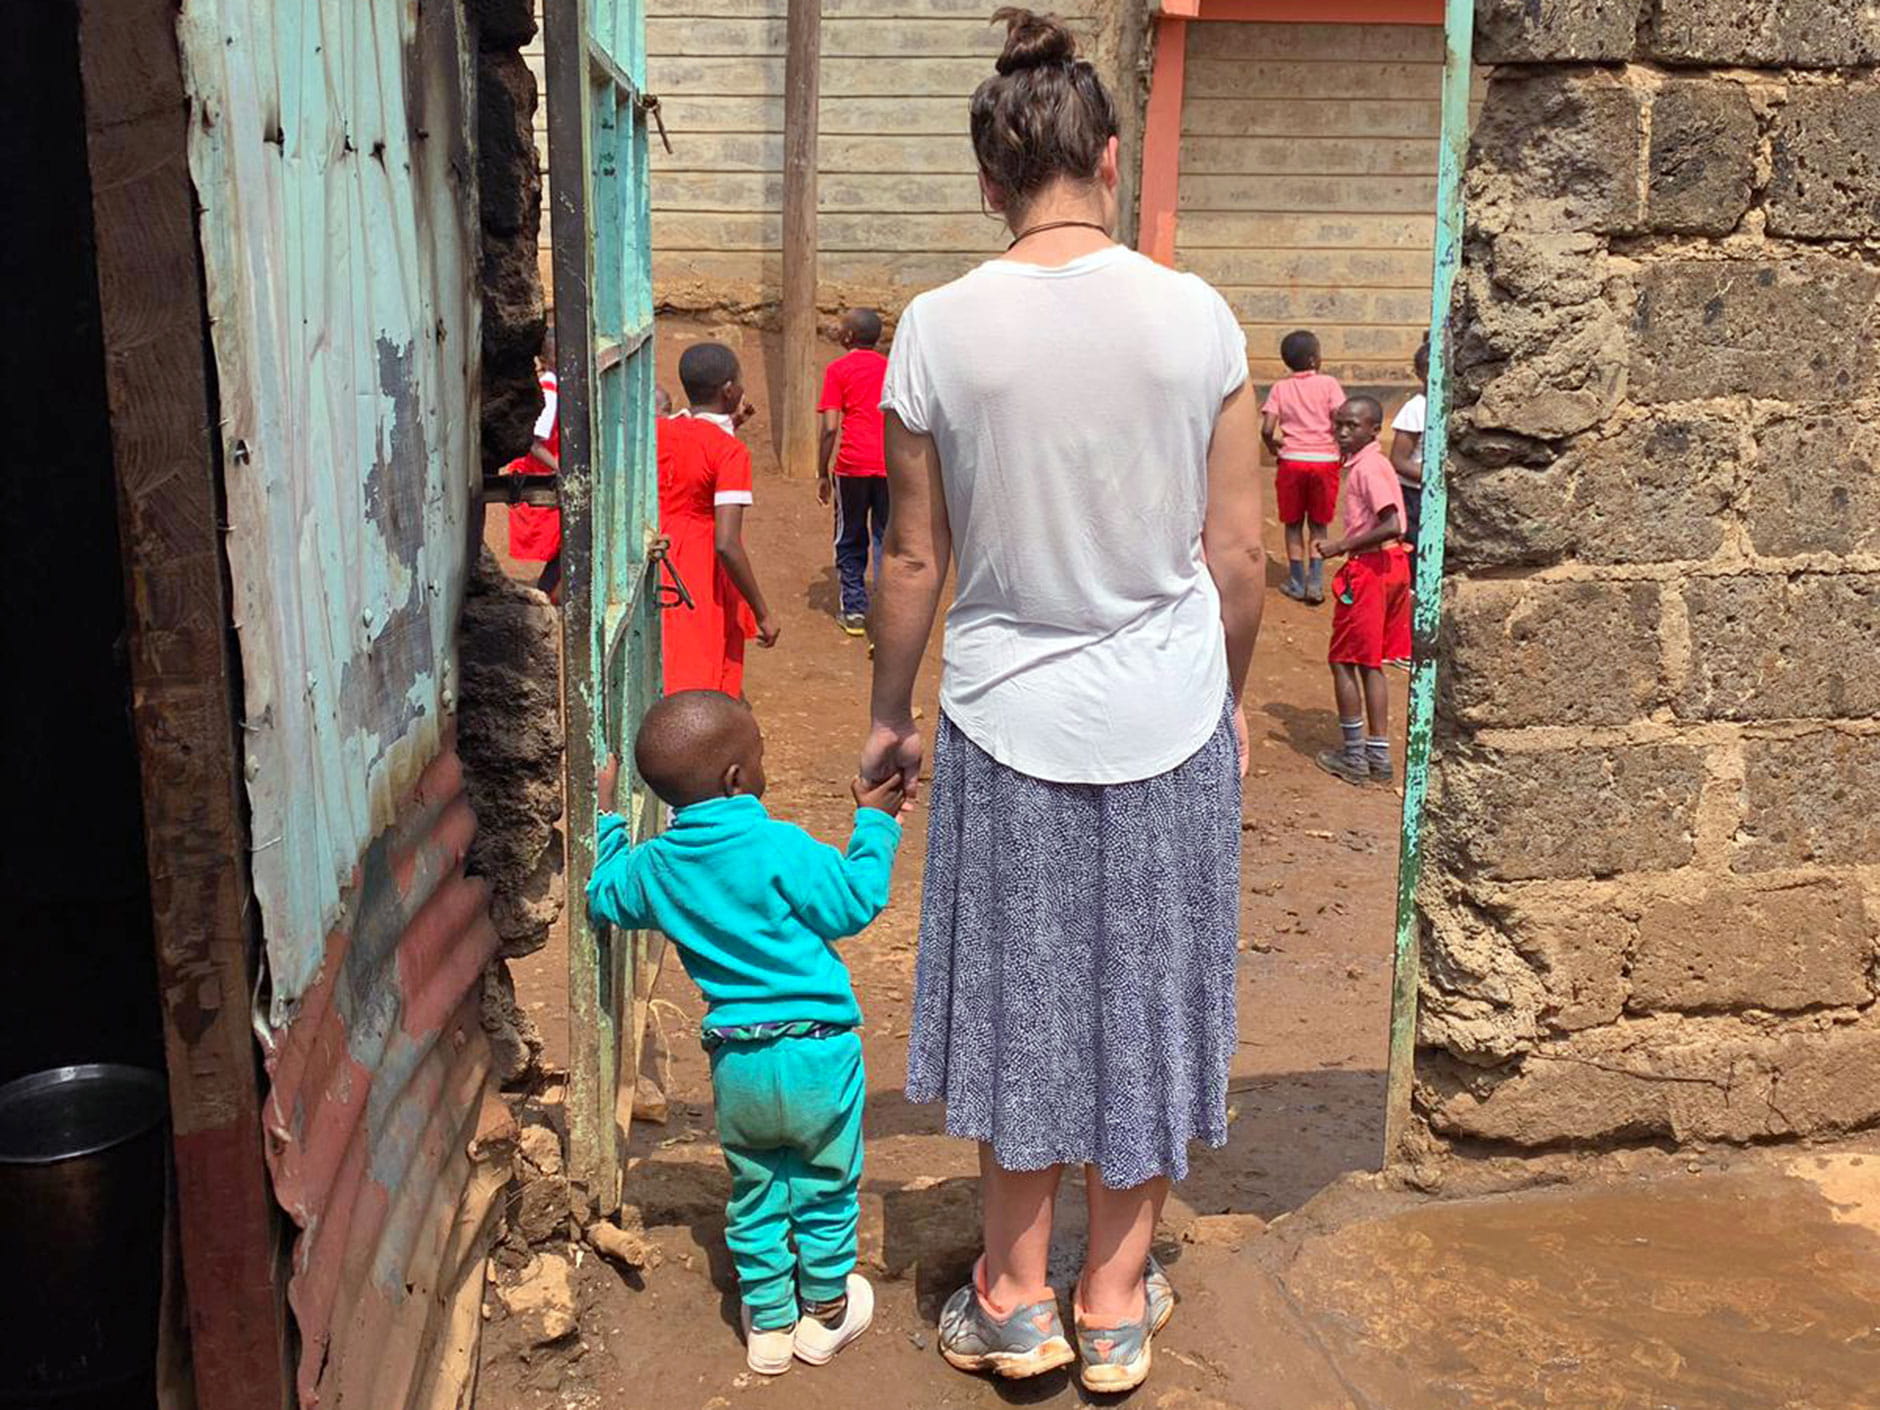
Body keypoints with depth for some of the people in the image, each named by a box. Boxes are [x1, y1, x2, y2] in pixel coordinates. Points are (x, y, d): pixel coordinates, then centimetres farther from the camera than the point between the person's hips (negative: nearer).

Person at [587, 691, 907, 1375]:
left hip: (735, 1061, 4)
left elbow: (605, 896, 19)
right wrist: (875, 825, -1)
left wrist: (607, 820, 30)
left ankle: (768, 1323, 30)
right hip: (816, 1052, -4)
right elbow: (853, 905, -10)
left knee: (755, 1192, 20)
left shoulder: (655, 864, 0)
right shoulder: (781, 848, -18)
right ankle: (825, 1312, 31)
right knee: (826, 1186, 16)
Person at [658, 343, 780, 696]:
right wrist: (763, 613, -15)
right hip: (701, 585, -7)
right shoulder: (731, 451, -16)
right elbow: (726, 544, -23)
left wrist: (726, 426, 19)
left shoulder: (657, 430, 3)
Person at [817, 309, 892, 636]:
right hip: (890, 467, 3)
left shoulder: (838, 369, -1)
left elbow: (830, 428, -8)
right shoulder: (892, 369, 10)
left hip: (852, 465, -3)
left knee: (850, 541, 11)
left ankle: (855, 610, 12)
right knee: (887, 540, 7)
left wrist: (822, 475, 0)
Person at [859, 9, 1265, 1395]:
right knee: (1146, 997, 15)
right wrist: (1229, 695, 13)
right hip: (1168, 719, 1)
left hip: (1007, 720, 0)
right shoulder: (1196, 315, -8)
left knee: (1019, 998, 16)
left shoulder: (940, 329, -9)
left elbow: (916, 560, -4)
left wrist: (890, 712, 11)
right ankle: (1116, 1304, 30)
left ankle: (1016, 1300, 30)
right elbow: (1240, 555, -4)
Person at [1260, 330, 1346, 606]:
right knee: (1318, 525, 11)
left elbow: (1267, 429, -8)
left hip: (1292, 460, 1)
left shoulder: (1280, 388, 0)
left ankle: (1297, 584, 16)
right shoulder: (1328, 384, -4)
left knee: (1293, 524, 12)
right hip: (1325, 459, -1)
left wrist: (1274, 447, 11)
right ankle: (1315, 584, 6)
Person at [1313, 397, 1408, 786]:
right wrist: (1343, 544, 14)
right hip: (1389, 565, 10)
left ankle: (1355, 757, 8)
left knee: (1343, 661, 1)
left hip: (1368, 568, -10)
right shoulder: (1369, 463, 12)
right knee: (1370, 662, 14)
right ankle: (1378, 758, 18)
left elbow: (1392, 525, -26)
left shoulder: (1367, 467, -17)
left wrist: (1340, 546, -19)